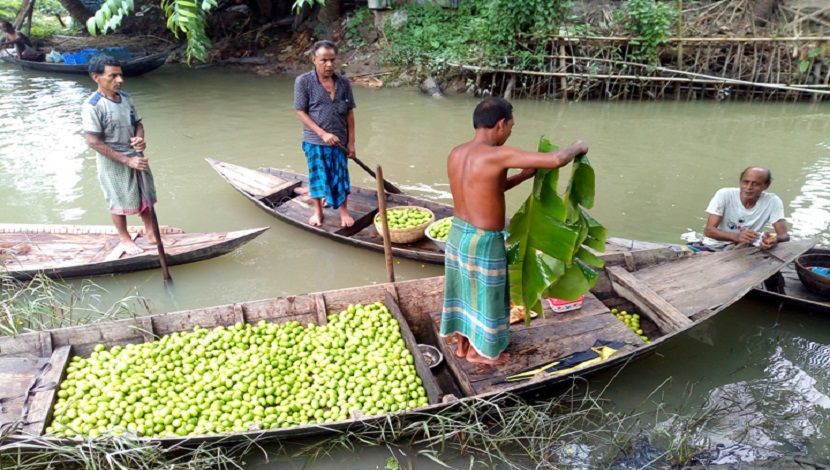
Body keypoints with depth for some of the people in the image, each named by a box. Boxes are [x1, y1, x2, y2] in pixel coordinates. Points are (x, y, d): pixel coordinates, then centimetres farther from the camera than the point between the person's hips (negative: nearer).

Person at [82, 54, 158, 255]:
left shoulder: (126, 98, -2)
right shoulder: (92, 106, -21)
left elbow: (137, 123, 10)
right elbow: (94, 142, -22)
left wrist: (140, 138, -14)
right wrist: (127, 160, -23)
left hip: (136, 157, 6)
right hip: (113, 164, -6)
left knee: (144, 195, 18)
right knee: (120, 201, 11)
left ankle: (149, 230, 38)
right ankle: (125, 239, 31)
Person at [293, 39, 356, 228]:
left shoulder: (343, 82, -2)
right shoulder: (303, 81, -10)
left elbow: (349, 113, 2)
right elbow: (301, 112, -9)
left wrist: (351, 142, 1)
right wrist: (323, 134, -17)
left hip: (339, 141, 2)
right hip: (314, 141, -2)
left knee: (341, 176, 10)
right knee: (317, 176, 12)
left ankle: (344, 212, 26)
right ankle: (317, 211, 31)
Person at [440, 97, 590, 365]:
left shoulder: (456, 154, -1)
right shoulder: (498, 155, -25)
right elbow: (556, 160, -27)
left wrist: (525, 175, 11)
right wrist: (577, 147, -6)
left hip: (458, 233, 8)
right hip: (485, 242, -7)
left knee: (463, 291, 23)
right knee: (483, 295, 15)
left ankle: (462, 344, 42)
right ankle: (477, 351, 36)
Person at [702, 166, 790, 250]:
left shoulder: (773, 201, -8)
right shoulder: (724, 195, -12)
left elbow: (784, 235, -11)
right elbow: (708, 230, -18)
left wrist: (775, 239, -37)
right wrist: (736, 237, -37)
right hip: (715, 248, -2)